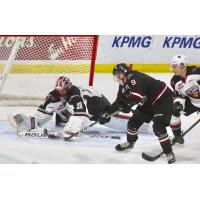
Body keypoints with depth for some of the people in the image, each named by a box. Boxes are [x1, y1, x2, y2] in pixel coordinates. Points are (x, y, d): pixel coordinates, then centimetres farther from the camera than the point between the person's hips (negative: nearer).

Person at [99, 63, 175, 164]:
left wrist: (128, 104, -33)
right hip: (148, 103, 10)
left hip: (163, 99, -10)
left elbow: (137, 95, -43)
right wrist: (106, 114, 12)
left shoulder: (134, 77, -27)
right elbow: (119, 102, 12)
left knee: (158, 127, -21)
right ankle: (130, 142, 40)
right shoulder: (124, 85, 3)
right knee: (134, 121, 12)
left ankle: (169, 153, -11)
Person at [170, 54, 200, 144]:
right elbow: (178, 95, 1)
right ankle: (178, 136, 9)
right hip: (191, 101, 5)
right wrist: (178, 102, -20)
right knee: (173, 110, -7)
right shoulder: (175, 81, -9)